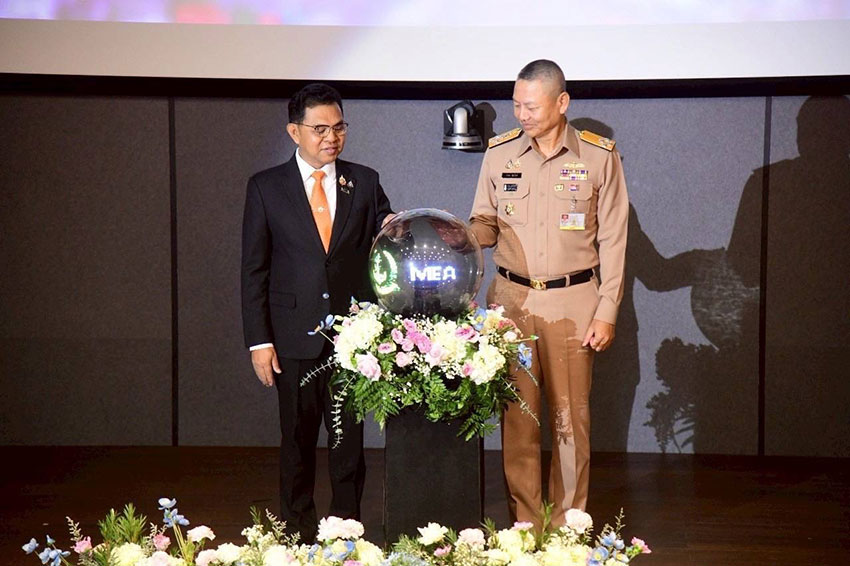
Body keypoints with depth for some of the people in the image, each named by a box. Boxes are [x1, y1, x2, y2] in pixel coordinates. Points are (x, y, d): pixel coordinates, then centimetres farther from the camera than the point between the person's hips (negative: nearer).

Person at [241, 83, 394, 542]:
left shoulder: (364, 182, 6)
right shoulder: (266, 187, 1)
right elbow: (254, 269, 0)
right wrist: (259, 341, -5)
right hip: (295, 336, -1)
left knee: (349, 437, 7)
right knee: (297, 440, 9)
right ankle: (298, 534, 22)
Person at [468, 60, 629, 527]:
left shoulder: (599, 156, -2)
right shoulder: (499, 152, 4)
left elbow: (612, 240, 1)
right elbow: (485, 225, 11)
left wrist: (607, 312, -3)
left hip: (572, 302, -2)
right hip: (511, 297, 2)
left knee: (571, 419, 3)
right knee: (517, 417, 4)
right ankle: (524, 525, 16)